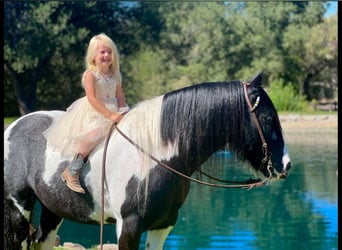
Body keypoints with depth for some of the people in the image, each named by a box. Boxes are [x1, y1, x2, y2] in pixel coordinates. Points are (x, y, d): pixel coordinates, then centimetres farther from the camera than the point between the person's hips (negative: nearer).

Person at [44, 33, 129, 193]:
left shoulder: (115, 76, 11)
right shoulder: (90, 74, -9)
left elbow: (120, 97, 12)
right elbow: (92, 98, -18)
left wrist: (122, 113, -6)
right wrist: (110, 115, -24)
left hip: (112, 112, 7)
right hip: (92, 114, -7)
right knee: (96, 132, -31)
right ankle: (72, 171, -24)